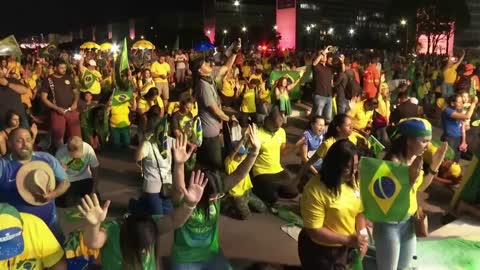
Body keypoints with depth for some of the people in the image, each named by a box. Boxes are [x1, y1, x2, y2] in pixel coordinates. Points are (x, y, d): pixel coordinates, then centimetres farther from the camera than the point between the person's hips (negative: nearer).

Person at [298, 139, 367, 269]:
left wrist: (361, 236, -13)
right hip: (320, 252, -6)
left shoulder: (353, 181, -6)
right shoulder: (315, 190, -26)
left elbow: (360, 212, 3)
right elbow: (313, 231, -23)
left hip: (346, 248, 6)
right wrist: (348, 239, -25)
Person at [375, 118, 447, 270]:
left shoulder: (415, 158, -1)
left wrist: (434, 165, 1)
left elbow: (419, 188, 12)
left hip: (408, 221, 8)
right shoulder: (393, 161, -25)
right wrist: (411, 177, -37)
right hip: (389, 224, -8)